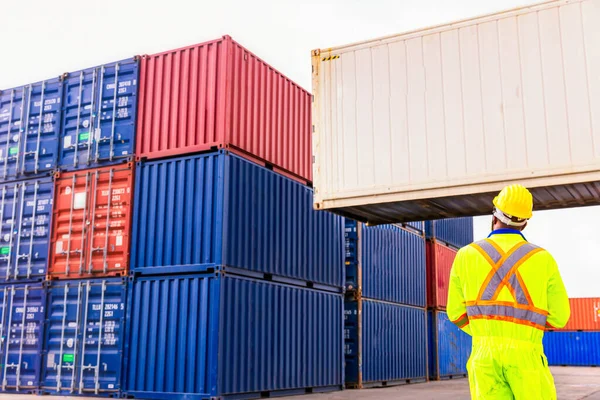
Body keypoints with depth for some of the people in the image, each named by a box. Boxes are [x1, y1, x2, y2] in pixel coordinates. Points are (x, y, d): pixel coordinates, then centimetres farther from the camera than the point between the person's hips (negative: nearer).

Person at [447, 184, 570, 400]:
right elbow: (559, 316, 5)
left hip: (483, 355, 2)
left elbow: (457, 312, 9)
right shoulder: (543, 259, 1)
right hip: (525, 356, -1)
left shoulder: (466, 255, 4)